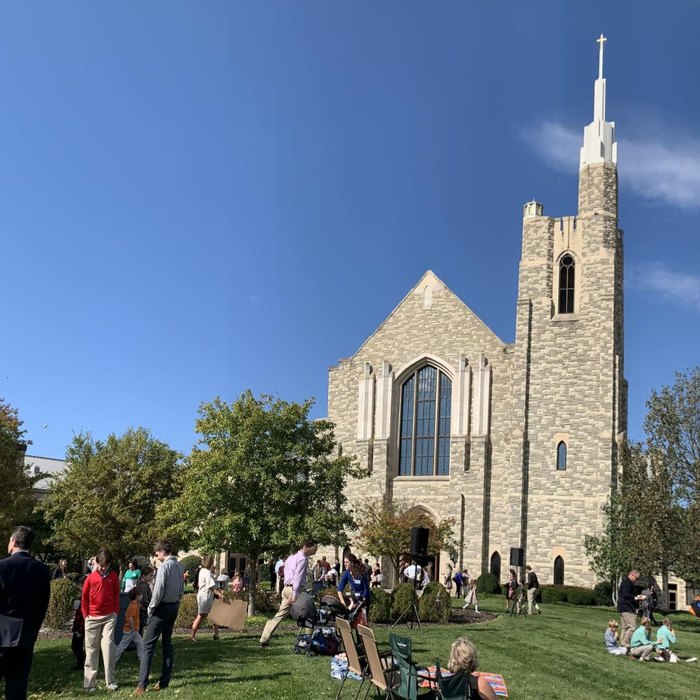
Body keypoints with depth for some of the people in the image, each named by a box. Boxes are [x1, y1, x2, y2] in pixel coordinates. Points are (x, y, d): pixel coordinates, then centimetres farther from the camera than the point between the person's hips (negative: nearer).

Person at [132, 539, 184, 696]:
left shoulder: (164, 566, -16)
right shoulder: (179, 567, 8)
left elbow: (158, 590, -19)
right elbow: (181, 590, 12)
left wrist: (151, 608, -8)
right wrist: (176, 603, 16)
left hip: (162, 607, -8)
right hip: (174, 607, 8)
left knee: (148, 645, -6)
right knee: (167, 643, 12)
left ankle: (142, 685, -10)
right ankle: (164, 682, 13)